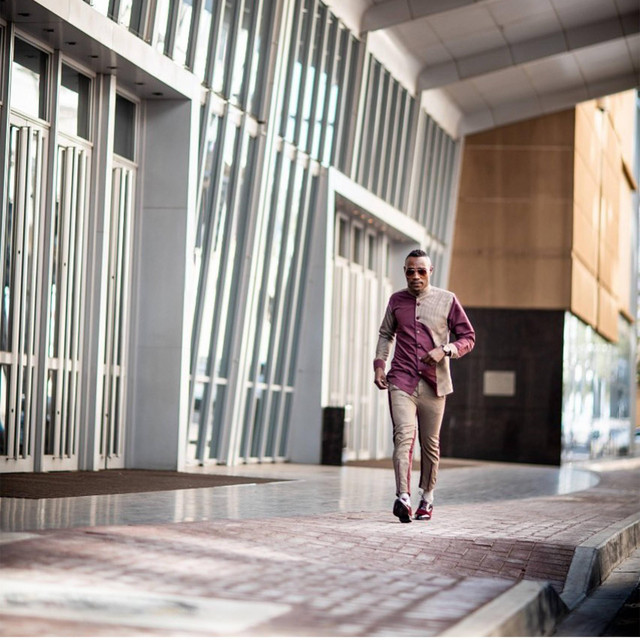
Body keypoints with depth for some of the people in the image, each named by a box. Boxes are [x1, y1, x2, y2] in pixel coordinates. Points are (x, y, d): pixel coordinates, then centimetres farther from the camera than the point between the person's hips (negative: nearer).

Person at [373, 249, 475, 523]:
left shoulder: (447, 300, 2)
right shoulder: (396, 300, 9)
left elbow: (468, 337, 6)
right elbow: (386, 334, 24)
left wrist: (444, 350, -12)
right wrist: (379, 364, 10)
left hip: (433, 384, 0)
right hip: (401, 380, 0)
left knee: (430, 443, 9)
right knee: (403, 434, -18)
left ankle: (426, 498, 25)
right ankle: (403, 497, -30)